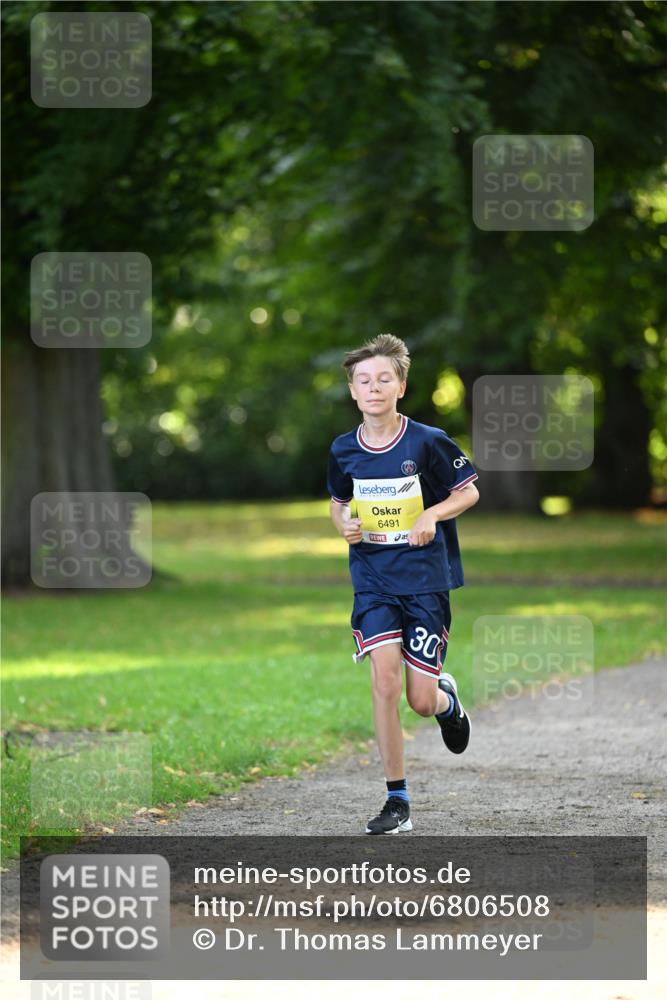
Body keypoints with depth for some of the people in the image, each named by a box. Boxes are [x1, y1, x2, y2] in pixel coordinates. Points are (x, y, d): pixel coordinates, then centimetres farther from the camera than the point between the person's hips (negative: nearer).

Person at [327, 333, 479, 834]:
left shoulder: (427, 441, -9)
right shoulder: (344, 450, 2)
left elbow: (469, 491, 1)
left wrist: (432, 515, -16)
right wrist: (345, 525, -3)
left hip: (426, 579, -2)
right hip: (373, 580, 2)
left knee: (422, 701, -3)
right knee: (385, 682, -14)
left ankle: (447, 698, 38)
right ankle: (397, 800, -5)